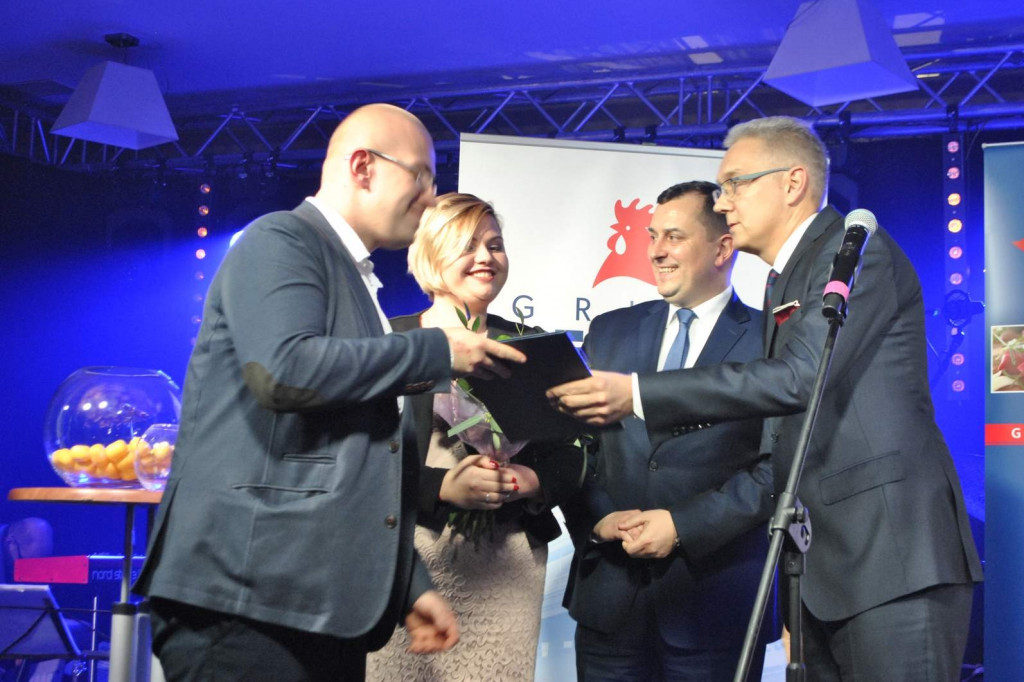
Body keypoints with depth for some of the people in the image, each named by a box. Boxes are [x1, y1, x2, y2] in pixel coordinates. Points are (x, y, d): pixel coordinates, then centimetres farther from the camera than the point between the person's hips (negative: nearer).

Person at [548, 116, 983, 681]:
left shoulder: (858, 250, -7)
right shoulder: (784, 284, 20)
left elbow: (800, 377, -20)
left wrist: (637, 395, -22)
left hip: (894, 553, -9)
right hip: (823, 564, 9)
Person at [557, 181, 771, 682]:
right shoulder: (610, 331, 11)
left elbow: (780, 465, -9)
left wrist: (683, 525, -15)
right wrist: (596, 518, -7)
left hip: (716, 597, -3)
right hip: (608, 594, 3)